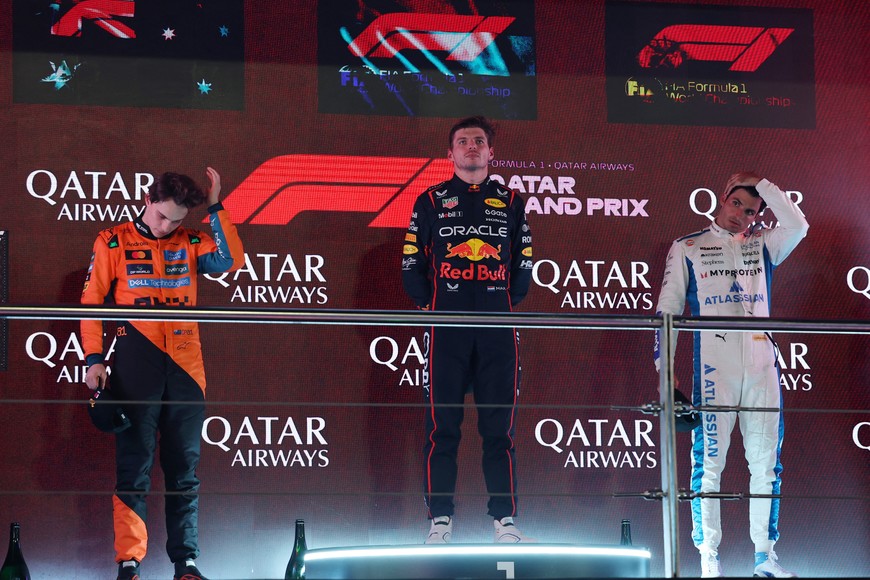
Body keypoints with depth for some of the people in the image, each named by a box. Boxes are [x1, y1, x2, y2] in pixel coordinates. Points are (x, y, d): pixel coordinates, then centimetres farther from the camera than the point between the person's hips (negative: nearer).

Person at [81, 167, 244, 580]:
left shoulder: (189, 243, 10)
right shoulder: (113, 243, 5)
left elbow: (230, 261, -6)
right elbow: (91, 303, 4)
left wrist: (216, 208, -8)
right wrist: (94, 359, -5)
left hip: (184, 371, 2)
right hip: (135, 372, -2)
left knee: (184, 472, 6)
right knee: (133, 469, -2)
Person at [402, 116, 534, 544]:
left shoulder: (510, 203, 15)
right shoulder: (431, 201, 11)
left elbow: (524, 265, 16)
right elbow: (411, 263, 9)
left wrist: (506, 304, 7)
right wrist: (429, 306, 2)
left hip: (498, 329, 1)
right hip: (446, 328, -1)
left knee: (499, 425, 0)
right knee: (442, 424, -3)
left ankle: (504, 520, 2)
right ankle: (440, 521, -1)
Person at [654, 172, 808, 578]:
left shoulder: (761, 245, 15)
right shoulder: (687, 248, 10)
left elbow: (798, 227, -5)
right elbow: (668, 309, 6)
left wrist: (762, 184, -2)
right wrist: (664, 368, -2)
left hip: (762, 366, 3)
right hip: (714, 368, -3)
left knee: (766, 463, 3)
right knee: (709, 462, -5)